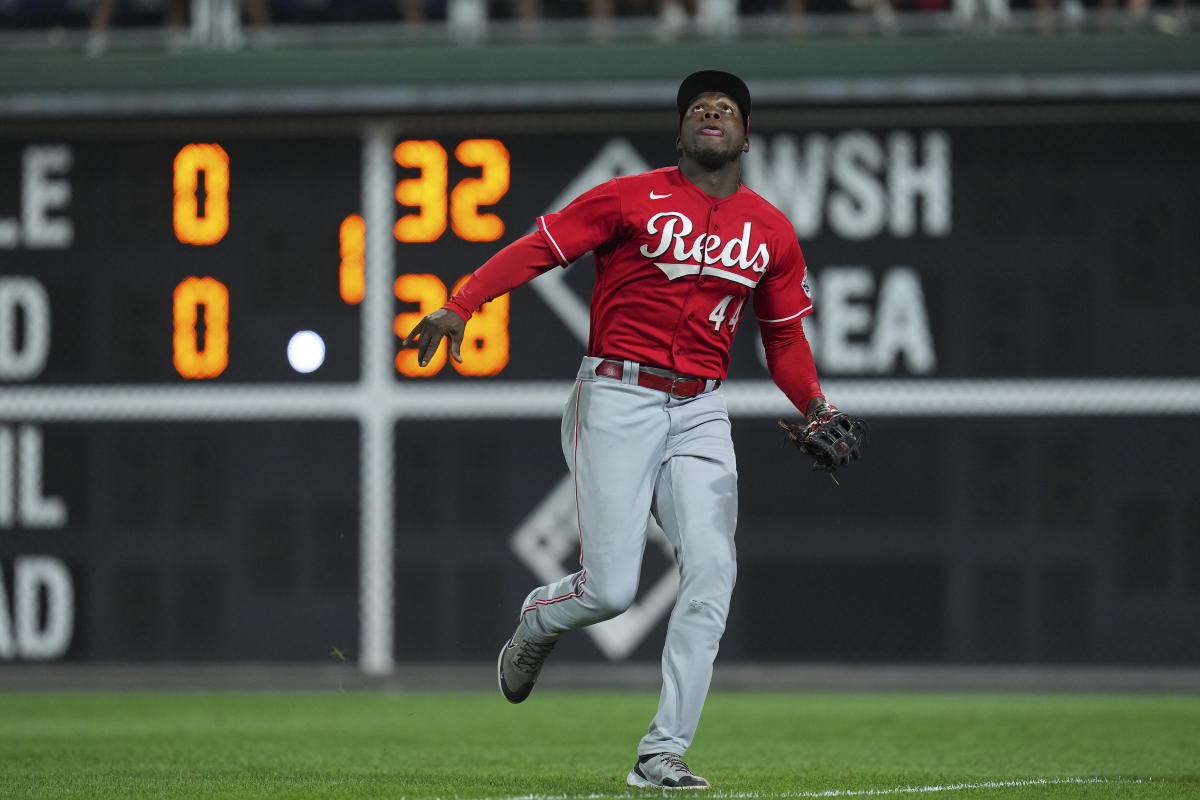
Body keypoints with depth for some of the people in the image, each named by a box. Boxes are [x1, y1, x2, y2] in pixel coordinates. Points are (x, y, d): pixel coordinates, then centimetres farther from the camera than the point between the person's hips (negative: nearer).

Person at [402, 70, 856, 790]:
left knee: (711, 576, -14)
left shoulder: (772, 231, 12)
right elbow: (538, 248, -7)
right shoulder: (632, 198, -1)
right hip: (618, 399, -4)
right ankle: (537, 622, 27)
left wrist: (815, 406, 1)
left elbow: (784, 334, 19)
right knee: (611, 589, -11)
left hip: (701, 413, 4)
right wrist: (461, 305, -21)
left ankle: (662, 754, -11)